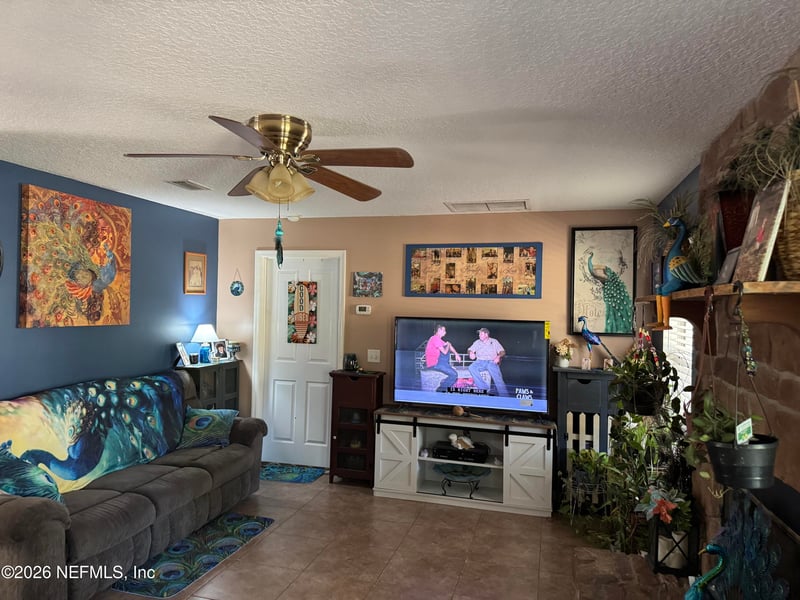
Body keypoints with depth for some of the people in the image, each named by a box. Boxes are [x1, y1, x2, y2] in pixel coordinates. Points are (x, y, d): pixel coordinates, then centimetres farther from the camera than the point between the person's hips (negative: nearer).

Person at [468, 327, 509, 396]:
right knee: (471, 367, -31)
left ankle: (504, 396, -32)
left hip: (492, 362, -2)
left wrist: (498, 356, -15)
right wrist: (471, 353, -11)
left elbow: (502, 351, 8)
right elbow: (469, 349, 15)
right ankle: (483, 387, -30)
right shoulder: (477, 342, 20)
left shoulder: (494, 341, 14)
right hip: (480, 362, 2)